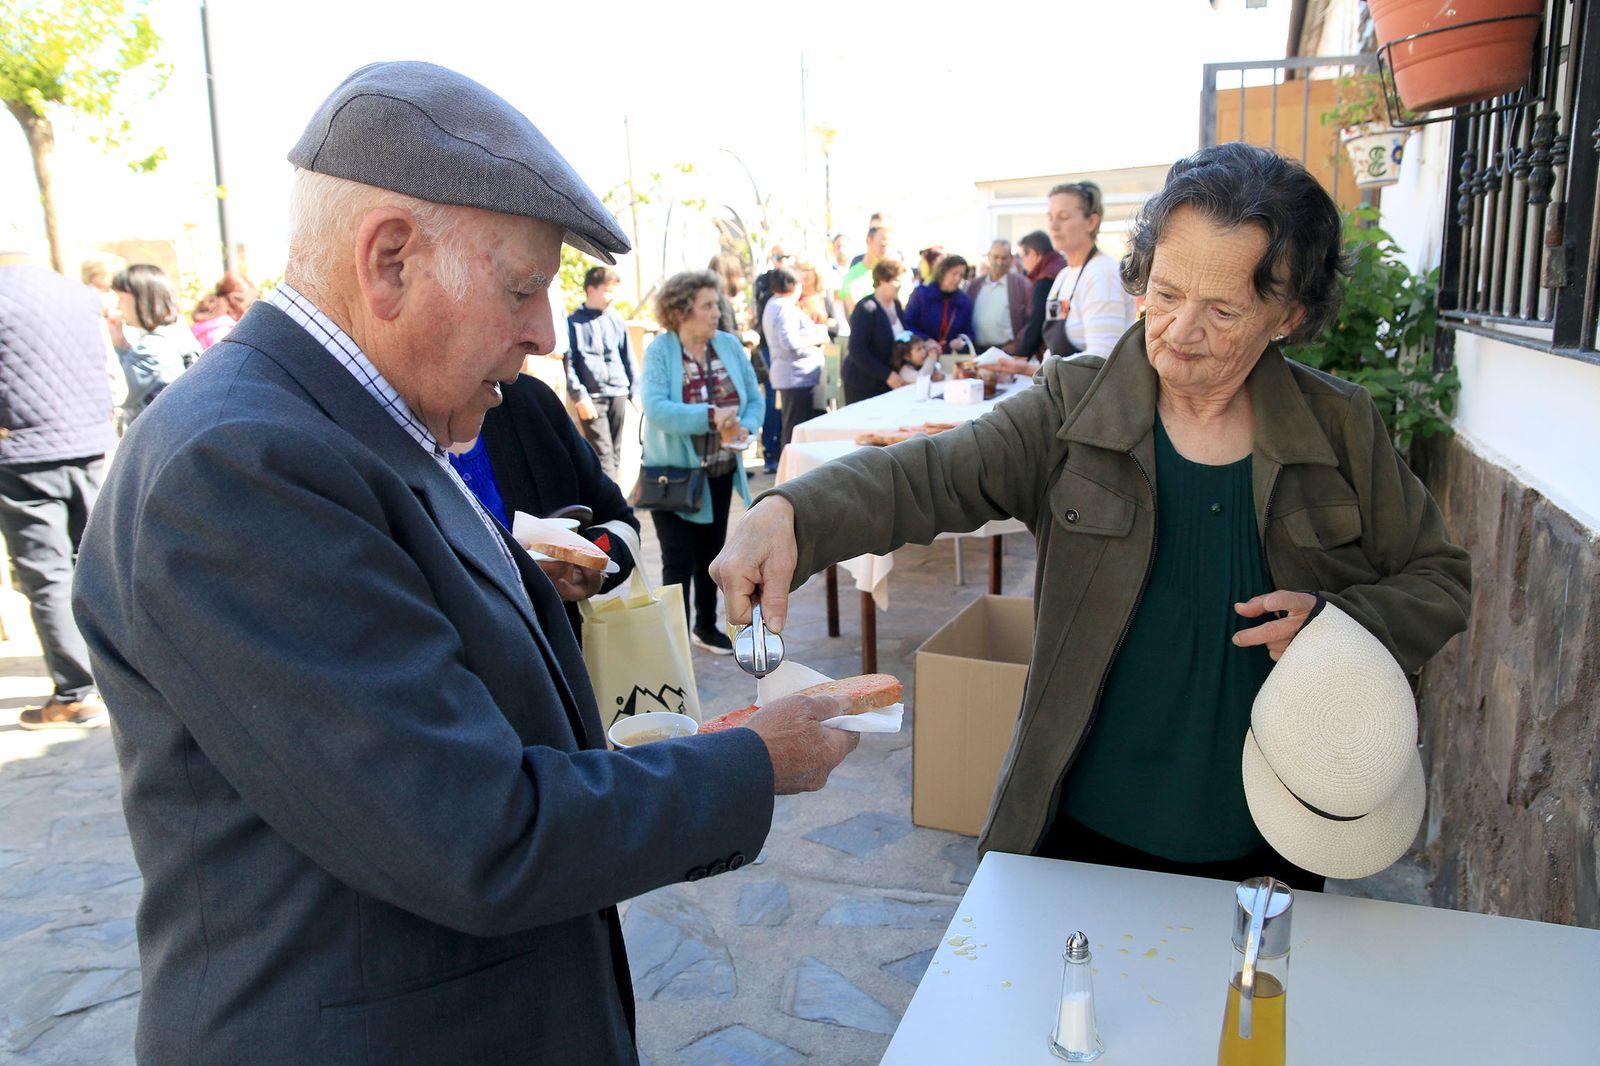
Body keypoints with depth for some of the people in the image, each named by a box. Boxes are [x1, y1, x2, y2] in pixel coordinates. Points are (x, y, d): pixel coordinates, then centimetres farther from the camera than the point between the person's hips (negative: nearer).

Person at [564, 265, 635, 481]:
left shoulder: (616, 321, 10)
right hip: (591, 396, -4)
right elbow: (568, 363, -3)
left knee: (615, 452, 9)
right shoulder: (573, 322, 1)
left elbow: (627, 358, 14)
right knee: (602, 454, -8)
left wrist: (634, 391, 10)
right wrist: (578, 396, -11)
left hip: (618, 393, 4)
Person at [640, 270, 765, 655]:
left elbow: (755, 398, 1)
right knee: (679, 561, -1)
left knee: (711, 552, 18)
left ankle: (706, 626, 36)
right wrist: (711, 416, -34)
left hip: (720, 471, 5)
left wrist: (744, 426, -20)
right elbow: (656, 409, -27)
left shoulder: (729, 345, -1)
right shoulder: (658, 352, -14)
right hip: (674, 472, -5)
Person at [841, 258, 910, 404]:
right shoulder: (866, 309, -15)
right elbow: (857, 351, -20)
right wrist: (887, 375, -22)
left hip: (888, 381, 7)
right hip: (862, 382, -7)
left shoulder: (896, 305, 8)